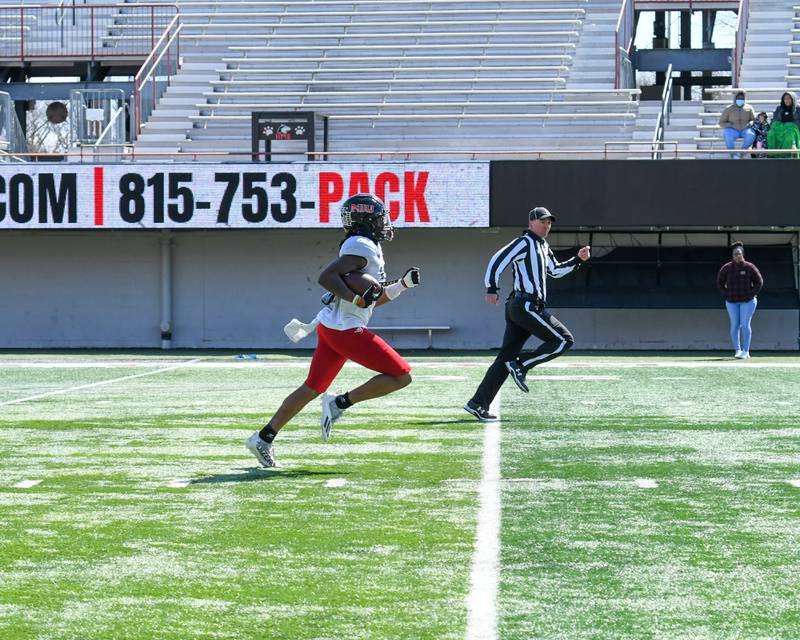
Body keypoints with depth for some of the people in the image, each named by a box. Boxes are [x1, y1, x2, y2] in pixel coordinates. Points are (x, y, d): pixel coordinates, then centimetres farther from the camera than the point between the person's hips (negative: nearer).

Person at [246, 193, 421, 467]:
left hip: (330, 328, 10)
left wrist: (404, 283, 17)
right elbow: (326, 277, -20)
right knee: (401, 376, -7)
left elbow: (375, 299, 26)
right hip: (346, 330, -10)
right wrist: (357, 299, -22)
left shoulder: (365, 248, 20)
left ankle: (263, 439, 14)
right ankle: (340, 404, -7)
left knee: (312, 388, 15)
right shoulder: (363, 247, -11)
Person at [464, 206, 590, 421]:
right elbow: (499, 259, -16)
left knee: (506, 357, 5)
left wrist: (578, 259, 23)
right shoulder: (525, 242, -6)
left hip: (516, 307, 10)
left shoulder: (543, 246, 25)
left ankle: (478, 404, 1)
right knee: (564, 339, -7)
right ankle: (521, 364, -9)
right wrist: (492, 288, -25)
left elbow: (555, 271, 35)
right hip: (527, 305, -10)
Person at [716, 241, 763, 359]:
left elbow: (759, 282, 1)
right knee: (734, 325, 1)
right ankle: (737, 350, 9)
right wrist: (726, 295, 2)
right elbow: (720, 282, 13)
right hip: (732, 302, 2)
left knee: (745, 325, -7)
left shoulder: (749, 267, -4)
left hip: (747, 301, -2)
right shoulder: (727, 268, 1)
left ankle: (746, 351, -5)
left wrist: (751, 294, -7)